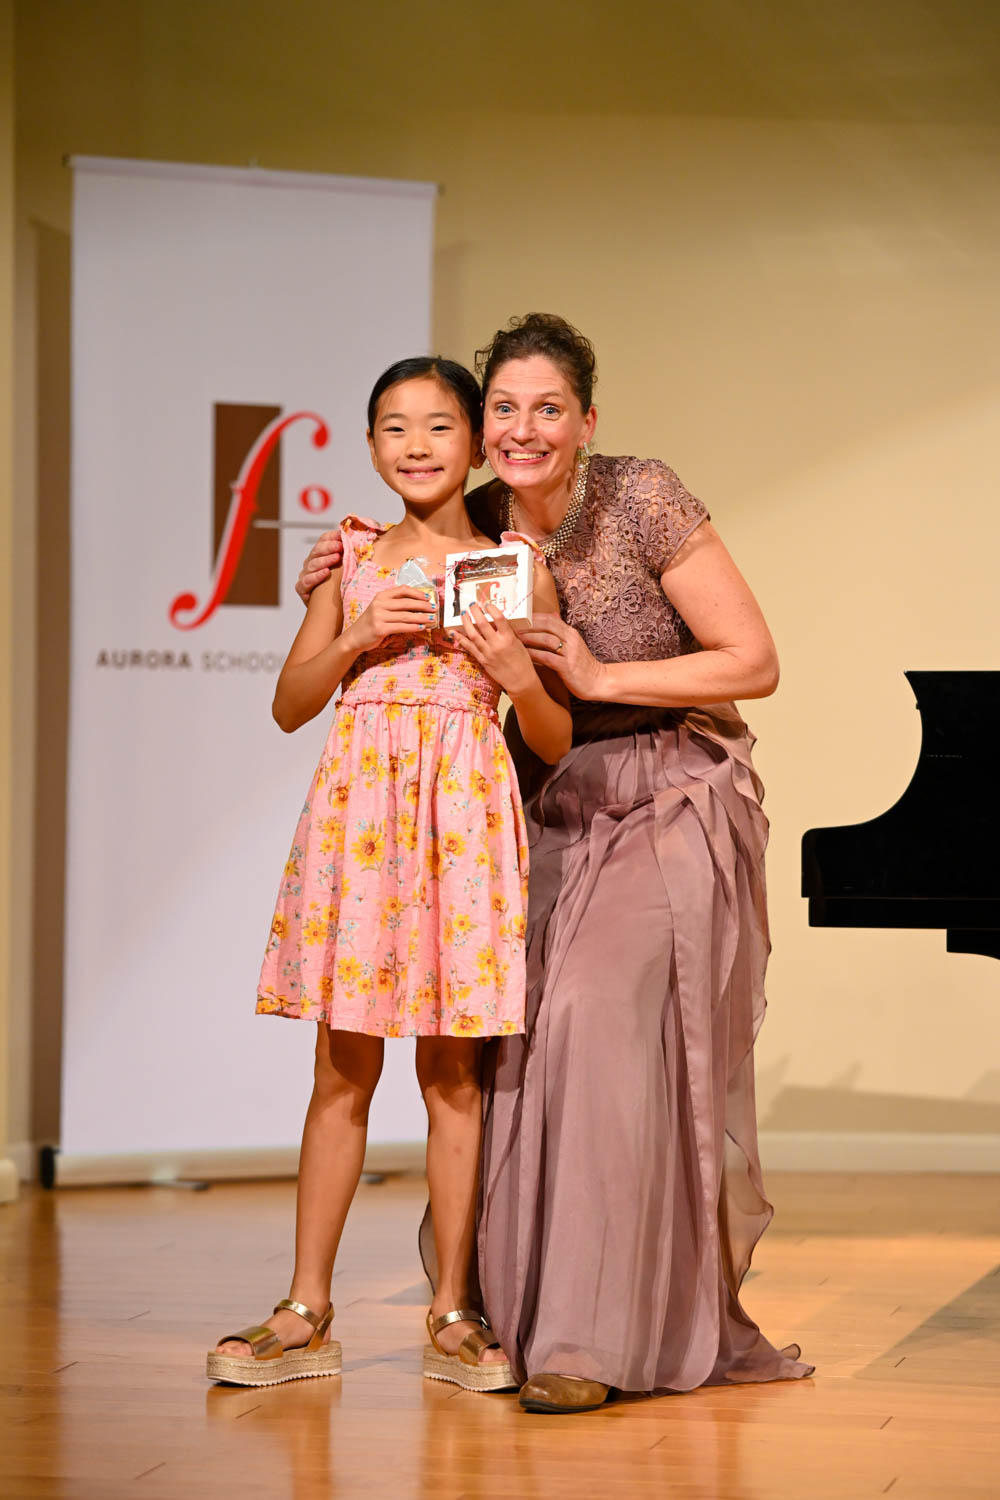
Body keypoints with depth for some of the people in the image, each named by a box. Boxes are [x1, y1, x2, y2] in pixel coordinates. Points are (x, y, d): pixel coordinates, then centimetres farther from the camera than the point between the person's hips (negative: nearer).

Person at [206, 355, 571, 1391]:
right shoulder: (354, 558, 11)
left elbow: (556, 743, 7)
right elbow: (290, 704, 11)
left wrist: (517, 674, -12)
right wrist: (360, 637, -5)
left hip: (465, 808, -1)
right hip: (357, 800, 1)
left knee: (453, 1074, 2)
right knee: (342, 1071, 4)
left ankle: (453, 1314, 10)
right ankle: (307, 1314, 9)